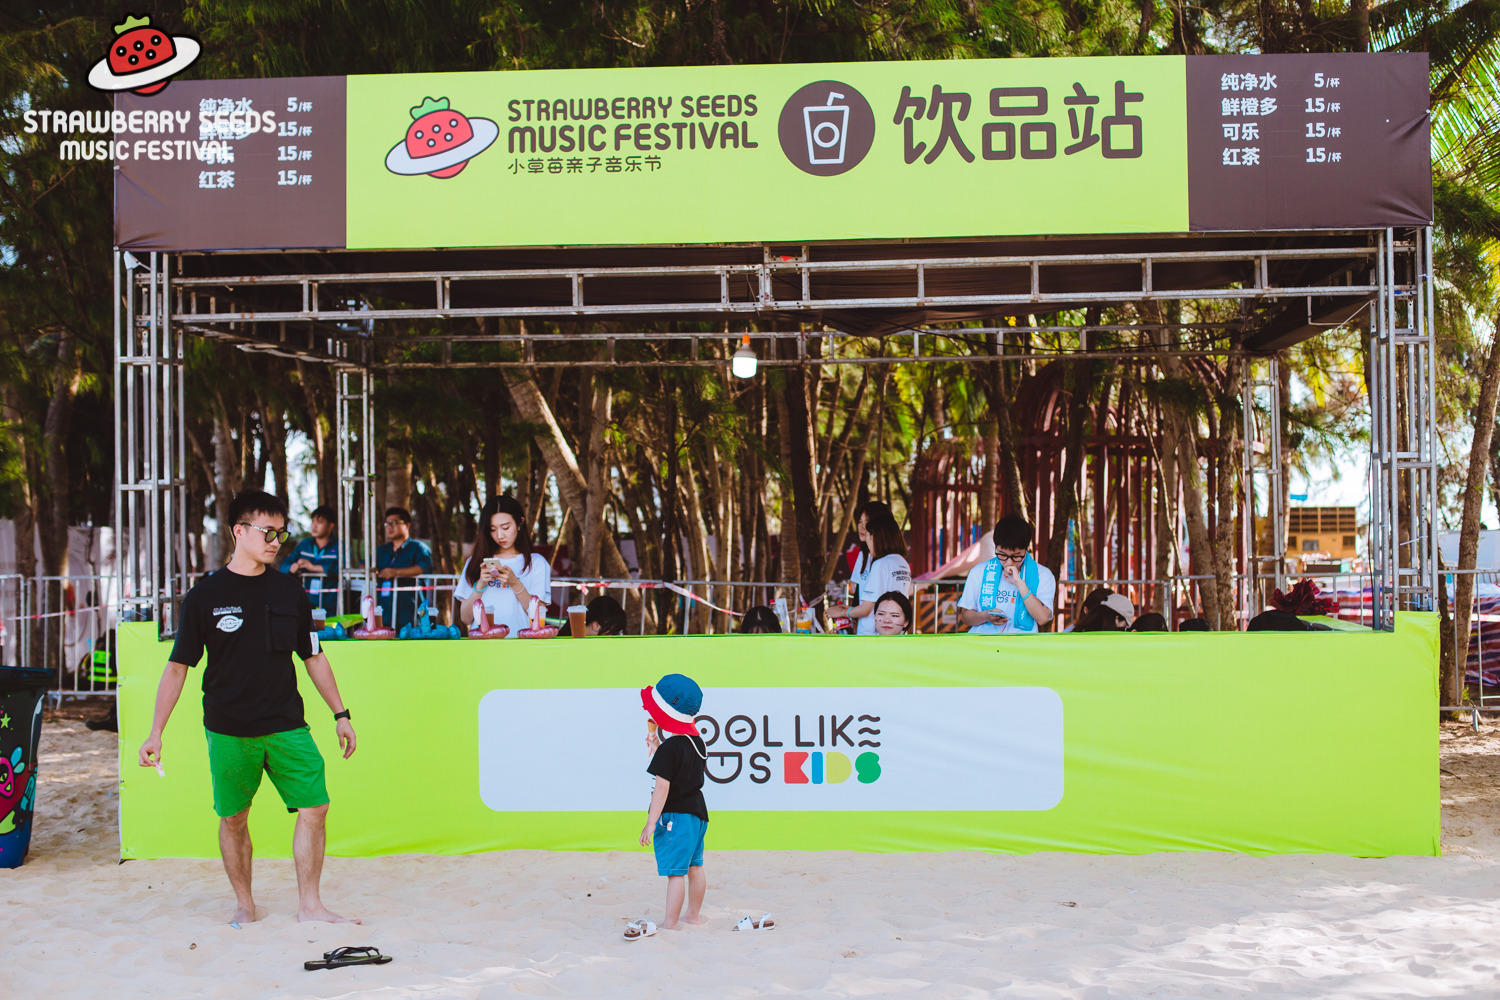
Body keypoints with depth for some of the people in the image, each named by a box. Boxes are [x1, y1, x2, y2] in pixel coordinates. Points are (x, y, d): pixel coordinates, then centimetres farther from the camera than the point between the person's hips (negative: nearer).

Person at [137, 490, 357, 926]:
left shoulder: (289, 591, 6)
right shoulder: (205, 595, -3)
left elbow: (313, 657, 14)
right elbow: (178, 667, 1)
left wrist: (340, 714, 13)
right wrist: (156, 733, -2)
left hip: (287, 725, 2)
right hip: (229, 730, -2)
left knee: (314, 808, -5)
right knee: (232, 819, 6)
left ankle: (309, 904, 7)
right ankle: (244, 904, 25)